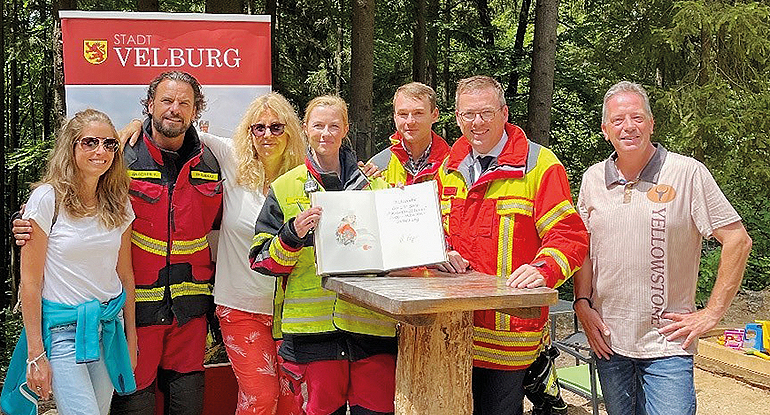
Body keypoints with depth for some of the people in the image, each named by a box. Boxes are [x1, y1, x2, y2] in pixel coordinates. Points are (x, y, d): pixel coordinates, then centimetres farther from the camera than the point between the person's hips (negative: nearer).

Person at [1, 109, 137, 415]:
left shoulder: (118, 203, 5)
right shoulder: (47, 199, -10)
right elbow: (30, 283, -10)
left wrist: (130, 339, 12)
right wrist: (36, 354, -11)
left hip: (110, 325, 5)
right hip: (62, 329, -5)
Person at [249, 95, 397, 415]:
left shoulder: (374, 184, 13)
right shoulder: (284, 189, 8)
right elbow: (262, 261, 4)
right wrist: (292, 235, -15)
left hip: (370, 320, 1)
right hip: (314, 326, -1)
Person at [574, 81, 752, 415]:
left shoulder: (687, 173, -9)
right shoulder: (593, 179, 6)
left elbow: (737, 240, -7)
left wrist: (711, 313, -8)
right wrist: (582, 303, 3)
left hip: (667, 341, -4)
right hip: (608, 340, 4)